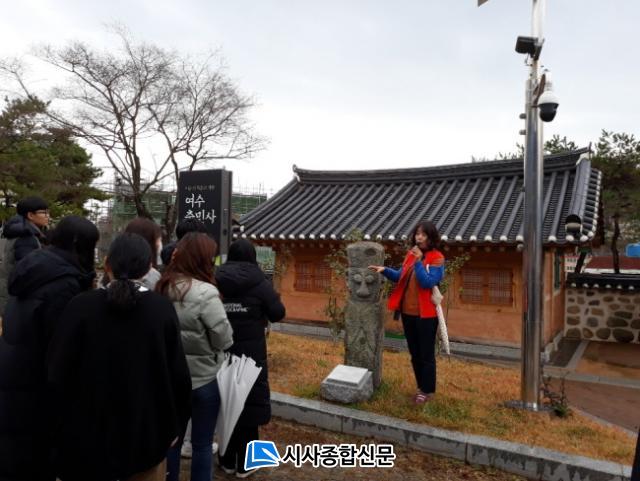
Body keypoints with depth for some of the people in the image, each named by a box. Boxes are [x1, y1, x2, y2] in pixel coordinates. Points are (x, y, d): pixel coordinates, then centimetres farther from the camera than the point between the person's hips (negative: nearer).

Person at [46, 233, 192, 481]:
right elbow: (178, 373, -8)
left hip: (87, 434, 0)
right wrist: (172, 425, 7)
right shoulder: (163, 309, -11)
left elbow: (57, 373, -9)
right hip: (146, 433, 1)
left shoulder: (81, 306, -13)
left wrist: (63, 427, 5)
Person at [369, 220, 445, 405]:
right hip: (407, 311, 6)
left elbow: (428, 282, -21)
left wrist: (419, 261, -27)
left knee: (426, 354, 6)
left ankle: (428, 390, 22)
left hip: (425, 314, -6)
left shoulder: (437, 258, -11)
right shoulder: (410, 254, 8)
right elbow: (401, 277, 11)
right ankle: (421, 387, 32)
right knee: (414, 353, 16)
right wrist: (385, 270, -4)